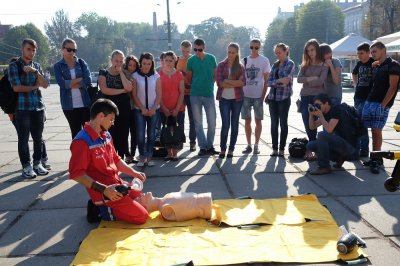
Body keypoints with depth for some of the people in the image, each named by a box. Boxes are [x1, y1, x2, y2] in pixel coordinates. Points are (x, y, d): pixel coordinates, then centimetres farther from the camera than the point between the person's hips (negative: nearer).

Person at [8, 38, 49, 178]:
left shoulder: (36, 66, 14)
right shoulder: (13, 66, 1)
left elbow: (45, 85, 3)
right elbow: (16, 87, -9)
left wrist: (35, 72, -10)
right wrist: (34, 87, 0)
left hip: (38, 107, 4)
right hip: (22, 108, -4)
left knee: (38, 137, 7)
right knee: (23, 138, -1)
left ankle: (37, 163, 19)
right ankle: (26, 167, 7)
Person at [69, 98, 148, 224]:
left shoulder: (106, 135, 5)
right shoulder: (82, 142, -21)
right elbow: (76, 174, -24)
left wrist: (135, 173, 6)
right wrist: (104, 189, -27)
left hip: (117, 184, 9)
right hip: (104, 192, -9)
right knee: (141, 216, -10)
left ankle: (105, 207, 15)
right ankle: (103, 210, 1)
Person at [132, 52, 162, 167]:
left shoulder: (156, 76, 3)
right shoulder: (135, 76, 0)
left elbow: (159, 94, 2)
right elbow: (134, 95, -2)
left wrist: (153, 108, -8)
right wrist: (143, 109, -8)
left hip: (154, 109, 1)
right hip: (139, 110, -1)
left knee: (151, 134, 4)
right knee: (140, 134, -6)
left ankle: (149, 157, 13)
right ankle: (142, 157, 6)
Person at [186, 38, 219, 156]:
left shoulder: (211, 58, 1)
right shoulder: (191, 60, 1)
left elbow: (215, 75, 9)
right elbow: (189, 78, 8)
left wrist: (209, 85, 3)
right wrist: (195, 86, 4)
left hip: (209, 94, 0)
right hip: (195, 95, 0)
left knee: (212, 122, 1)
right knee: (198, 123, 4)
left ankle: (210, 146, 16)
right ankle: (203, 146, 14)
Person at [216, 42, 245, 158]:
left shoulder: (240, 66, 6)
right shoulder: (221, 65, 3)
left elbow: (243, 82, -7)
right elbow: (219, 82, -8)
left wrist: (227, 81, -12)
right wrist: (235, 83, -10)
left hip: (237, 99, 2)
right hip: (224, 99, -1)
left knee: (234, 125, 5)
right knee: (225, 125, -7)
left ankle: (231, 149, 15)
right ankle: (222, 149, 8)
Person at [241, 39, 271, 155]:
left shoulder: (264, 60, 0)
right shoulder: (245, 60, 8)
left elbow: (266, 80, -2)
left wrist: (263, 95, -9)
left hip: (258, 95, -3)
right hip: (245, 95, 3)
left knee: (258, 121, 4)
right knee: (247, 121, 6)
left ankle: (256, 145, 12)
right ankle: (249, 145, 14)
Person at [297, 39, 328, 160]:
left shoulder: (324, 65, -1)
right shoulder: (305, 65, 13)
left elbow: (321, 81, -14)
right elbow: (299, 79, -1)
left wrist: (306, 81, -5)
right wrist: (311, 78, -12)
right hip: (305, 97, 5)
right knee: (307, 125, 3)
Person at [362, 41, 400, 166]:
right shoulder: (376, 67, 20)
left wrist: (383, 105, -17)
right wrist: (369, 99, 12)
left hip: (381, 104, -7)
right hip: (369, 102, 7)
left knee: (376, 131, -9)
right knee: (374, 131, 7)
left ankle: (377, 158, -2)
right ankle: (374, 157, 12)